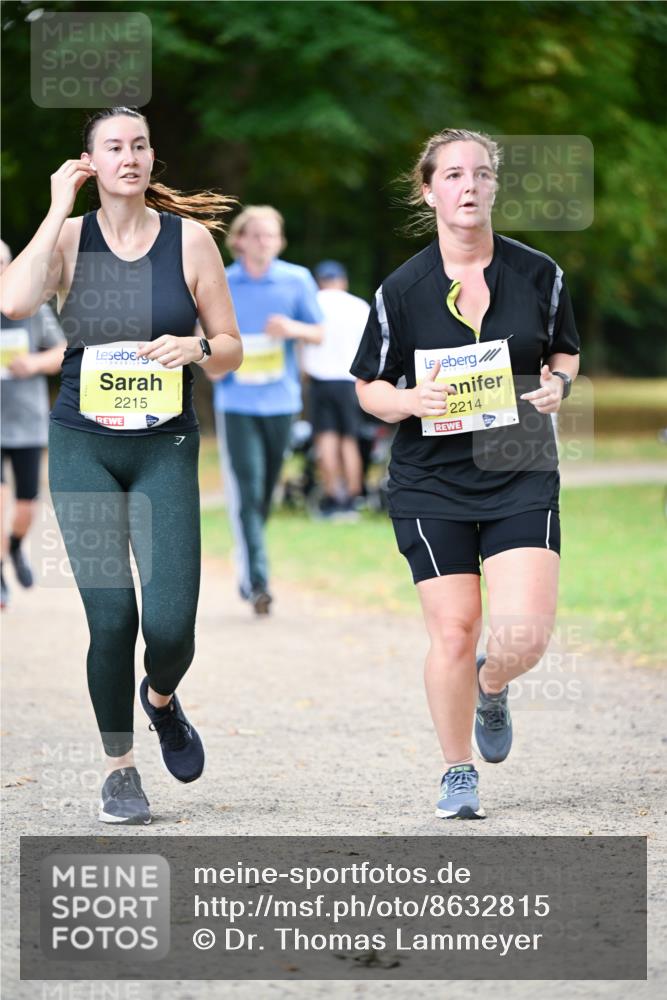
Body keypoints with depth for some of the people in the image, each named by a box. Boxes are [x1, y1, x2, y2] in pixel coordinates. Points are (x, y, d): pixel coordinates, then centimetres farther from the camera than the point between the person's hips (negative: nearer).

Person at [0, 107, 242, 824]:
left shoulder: (190, 238, 2)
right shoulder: (70, 235, 1)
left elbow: (231, 350, 7)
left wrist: (195, 349, -15)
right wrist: (59, 207, -12)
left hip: (165, 446, 0)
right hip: (84, 443, 0)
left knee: (170, 622, -10)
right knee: (111, 616, -8)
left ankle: (161, 698, 27)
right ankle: (118, 767, 12)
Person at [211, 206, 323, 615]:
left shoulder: (297, 280, 4)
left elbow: (320, 333, 7)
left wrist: (294, 328, -15)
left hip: (281, 400, 2)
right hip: (236, 401, -2)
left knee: (266, 494, 11)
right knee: (246, 492, -12)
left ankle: (248, 574, 29)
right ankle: (257, 582, -14)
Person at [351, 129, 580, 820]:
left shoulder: (539, 274, 1)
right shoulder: (402, 289, -4)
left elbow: (565, 351, 16)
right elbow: (369, 387, 5)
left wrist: (556, 385, -7)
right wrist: (410, 400, -16)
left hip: (522, 477, 1)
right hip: (431, 484, -1)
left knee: (525, 634, -12)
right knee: (454, 633, -3)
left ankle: (491, 688, 25)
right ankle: (458, 775, 17)